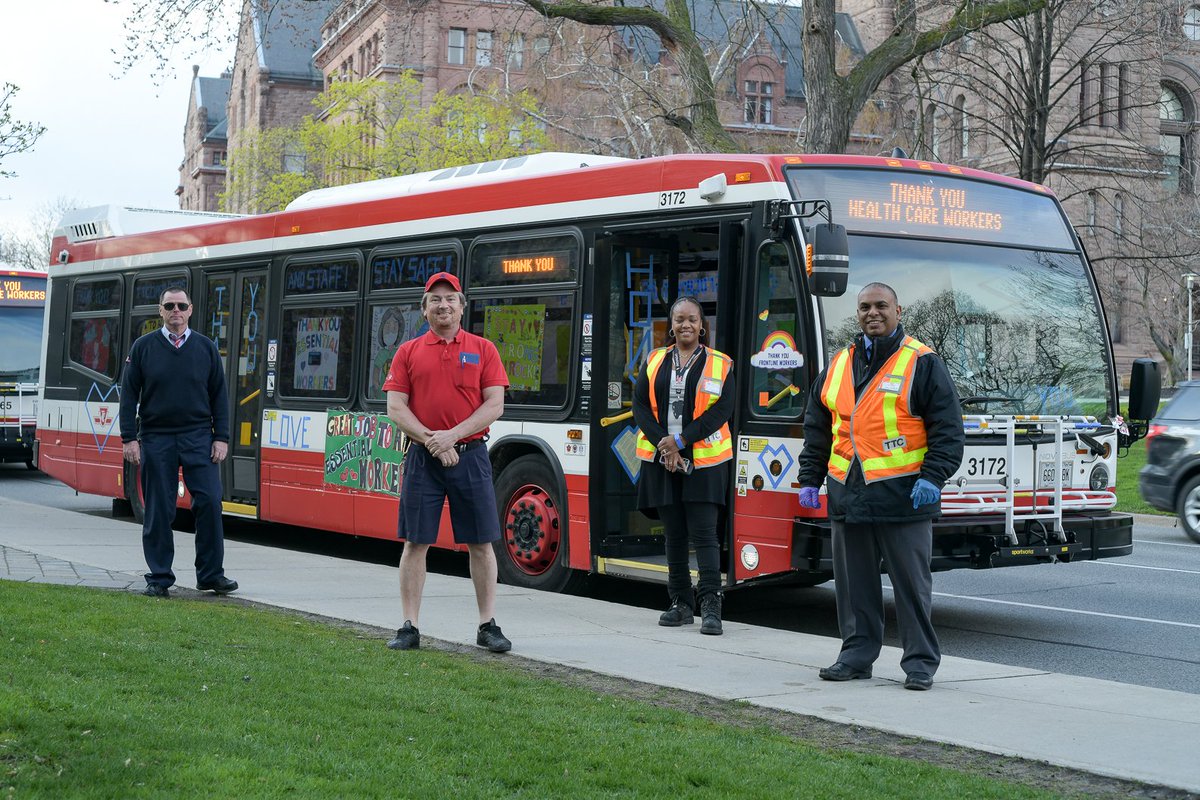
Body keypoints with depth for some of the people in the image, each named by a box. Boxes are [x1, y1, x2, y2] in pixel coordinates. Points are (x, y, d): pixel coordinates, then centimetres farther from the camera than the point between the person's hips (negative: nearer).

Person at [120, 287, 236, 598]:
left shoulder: (206, 347, 8)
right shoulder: (143, 347, 5)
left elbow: (219, 395, 9)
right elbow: (129, 394, 4)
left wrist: (221, 438, 1)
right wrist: (129, 438, -4)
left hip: (198, 436, 1)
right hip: (156, 438, -1)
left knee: (209, 502, -7)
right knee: (158, 510, 2)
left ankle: (211, 574, 3)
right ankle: (159, 578, 11)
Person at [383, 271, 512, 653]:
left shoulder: (483, 349, 5)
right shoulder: (408, 352, 7)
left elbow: (495, 405, -2)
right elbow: (395, 408, 1)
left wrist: (452, 434, -14)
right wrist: (431, 440, -12)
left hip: (470, 454, 0)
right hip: (422, 457, 0)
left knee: (481, 544, 2)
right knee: (415, 543, 2)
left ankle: (488, 626, 11)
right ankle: (410, 627, 9)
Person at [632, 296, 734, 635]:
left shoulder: (720, 364, 1)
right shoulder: (655, 362, 11)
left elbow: (721, 411, -8)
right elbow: (640, 406, 3)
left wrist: (680, 440, -13)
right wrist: (662, 444, -10)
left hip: (703, 460, -3)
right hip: (661, 460, 3)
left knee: (704, 533, -9)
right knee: (674, 534, 9)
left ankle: (710, 606, -9)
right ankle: (681, 604, 17)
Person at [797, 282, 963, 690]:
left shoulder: (922, 363, -1)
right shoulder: (838, 366, 14)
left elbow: (948, 428, -5)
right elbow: (816, 429, 20)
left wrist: (932, 477, -15)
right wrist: (809, 480, 14)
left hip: (903, 496, -5)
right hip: (848, 495, 5)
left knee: (911, 582, 0)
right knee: (854, 583, 10)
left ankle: (921, 662, 9)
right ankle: (857, 655, 20)